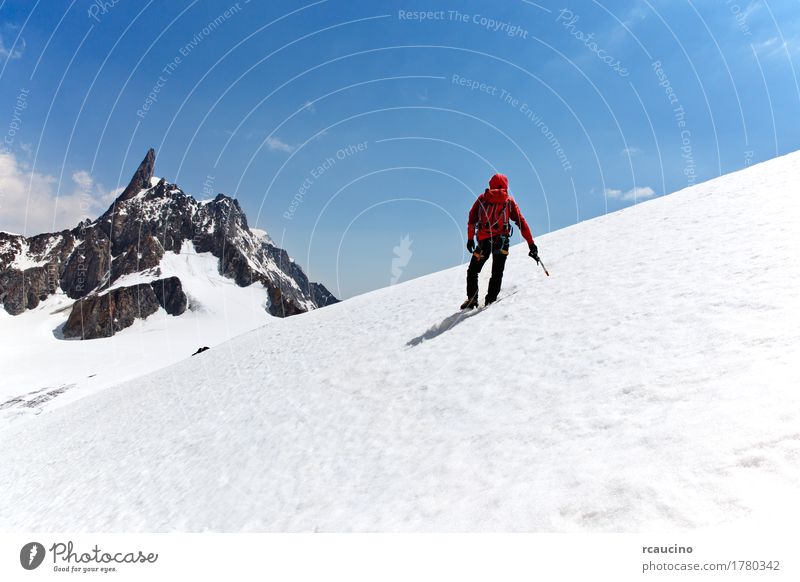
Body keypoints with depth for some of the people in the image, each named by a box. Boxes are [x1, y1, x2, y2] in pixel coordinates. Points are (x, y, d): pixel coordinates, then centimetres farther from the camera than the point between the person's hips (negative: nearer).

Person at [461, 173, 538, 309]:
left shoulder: (482, 198, 13)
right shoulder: (509, 201, 11)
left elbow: (472, 219, 5)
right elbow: (521, 222, 7)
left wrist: (470, 239, 11)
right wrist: (531, 244, 8)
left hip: (483, 241, 0)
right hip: (501, 241, 0)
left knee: (473, 271, 14)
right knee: (497, 274, 11)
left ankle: (471, 299, 3)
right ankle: (491, 300, 0)